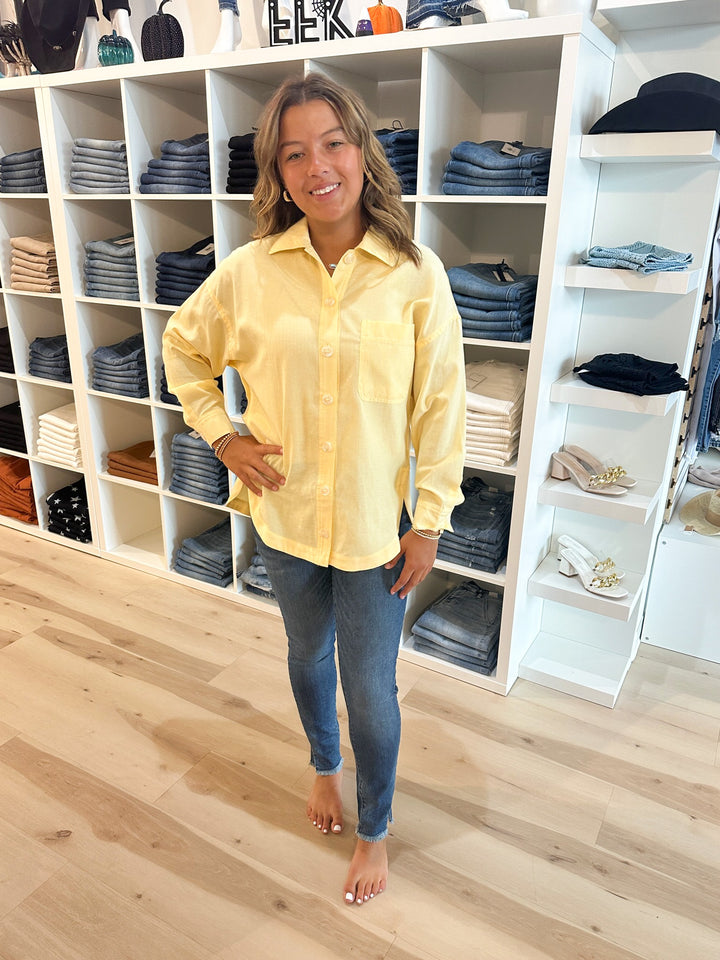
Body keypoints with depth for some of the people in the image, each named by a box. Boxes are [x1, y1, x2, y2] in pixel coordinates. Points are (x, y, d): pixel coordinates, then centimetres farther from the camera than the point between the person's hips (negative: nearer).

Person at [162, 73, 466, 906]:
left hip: (376, 524, -2)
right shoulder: (250, 271, -6)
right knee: (307, 654, 24)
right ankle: (325, 765, 57)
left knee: (371, 689, 10)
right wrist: (221, 434, 0)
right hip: (285, 515, 3)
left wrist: (429, 522, -7)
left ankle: (374, 831, 40)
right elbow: (182, 348, 11)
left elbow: (441, 405, -8)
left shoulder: (416, 274, -11)